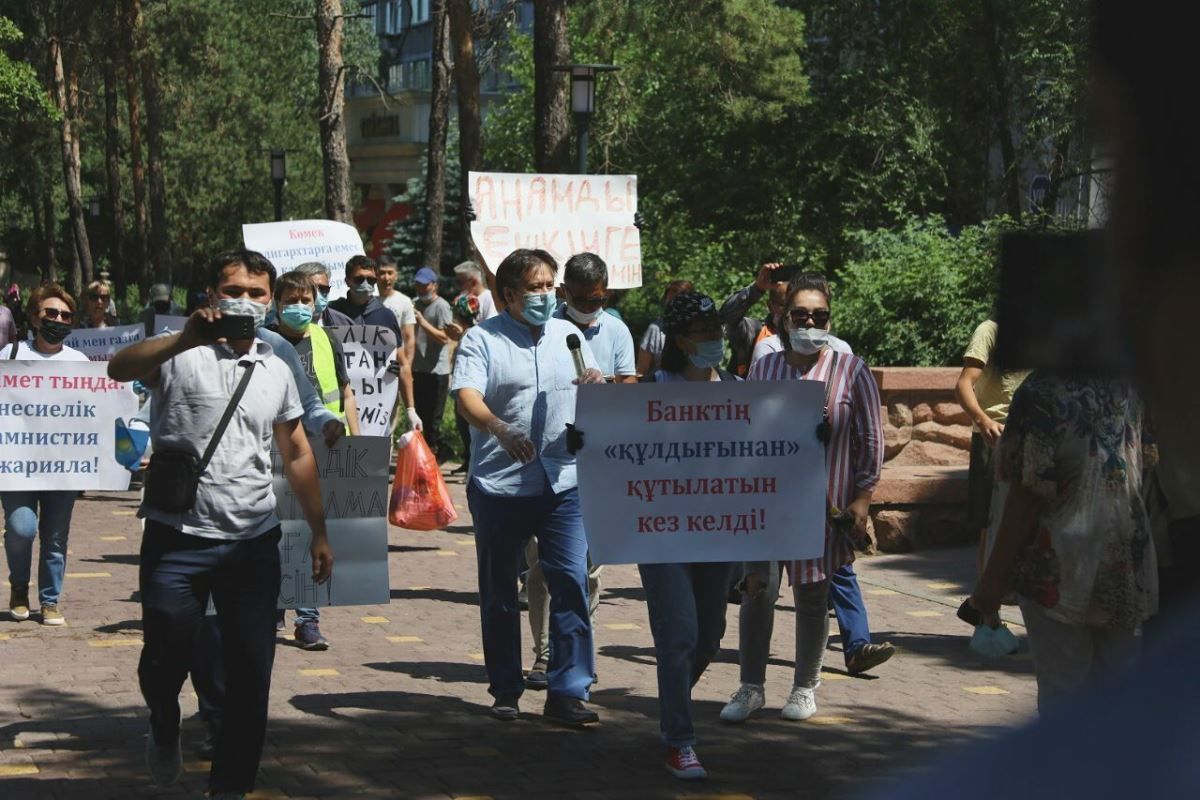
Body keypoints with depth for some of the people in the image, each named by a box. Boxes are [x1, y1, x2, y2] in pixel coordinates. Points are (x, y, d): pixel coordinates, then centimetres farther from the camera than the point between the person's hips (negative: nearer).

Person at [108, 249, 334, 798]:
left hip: (253, 541, 4)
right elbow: (119, 369, -22)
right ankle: (165, 728, 26)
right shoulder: (181, 355, -1)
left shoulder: (276, 371, 14)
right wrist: (186, 338, -35)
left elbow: (297, 455, 22)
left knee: (251, 673, 3)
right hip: (178, 537, -4)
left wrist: (319, 533, 19)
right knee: (166, 655, -7)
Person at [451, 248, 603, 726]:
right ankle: (505, 690, 20)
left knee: (571, 582, -6)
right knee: (498, 592, 7)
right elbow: (466, 396, -16)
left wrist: (596, 389, -11)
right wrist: (500, 429, -36)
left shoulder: (568, 336, 11)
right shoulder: (483, 339, -2)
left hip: (562, 484, 3)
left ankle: (567, 692, -2)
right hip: (499, 486, -2)